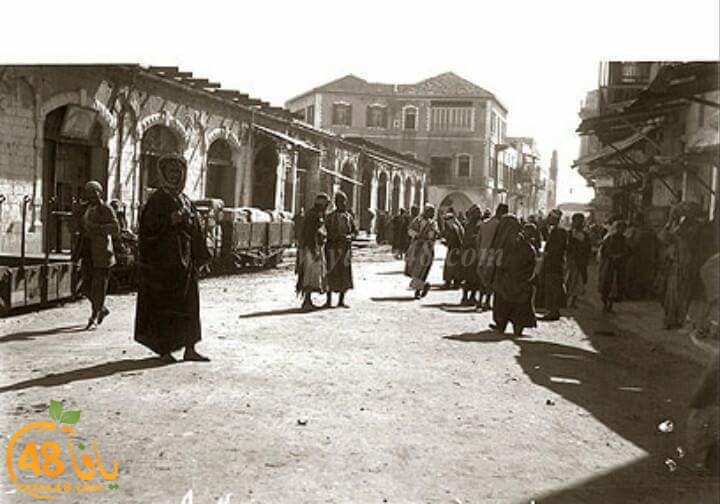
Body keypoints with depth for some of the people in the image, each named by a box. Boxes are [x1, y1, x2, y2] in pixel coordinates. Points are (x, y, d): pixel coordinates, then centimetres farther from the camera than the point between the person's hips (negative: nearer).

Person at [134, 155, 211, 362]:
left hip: (184, 262, 7)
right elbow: (148, 227, -14)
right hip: (162, 259, -7)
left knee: (189, 304, 6)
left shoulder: (185, 200, 15)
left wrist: (200, 258, 13)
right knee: (162, 305, -2)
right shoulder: (156, 200, -5)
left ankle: (189, 348, 11)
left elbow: (195, 231, 17)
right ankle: (164, 349, 7)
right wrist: (170, 220, -24)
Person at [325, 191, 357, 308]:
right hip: (333, 247, -3)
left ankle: (341, 301, 9)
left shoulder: (349, 216, 11)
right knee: (331, 273, -4)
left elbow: (355, 231, 11)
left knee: (345, 274, 2)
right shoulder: (330, 216, 2)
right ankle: (329, 300, 3)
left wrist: (350, 236, -11)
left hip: (346, 248, 3)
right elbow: (326, 232, -1)